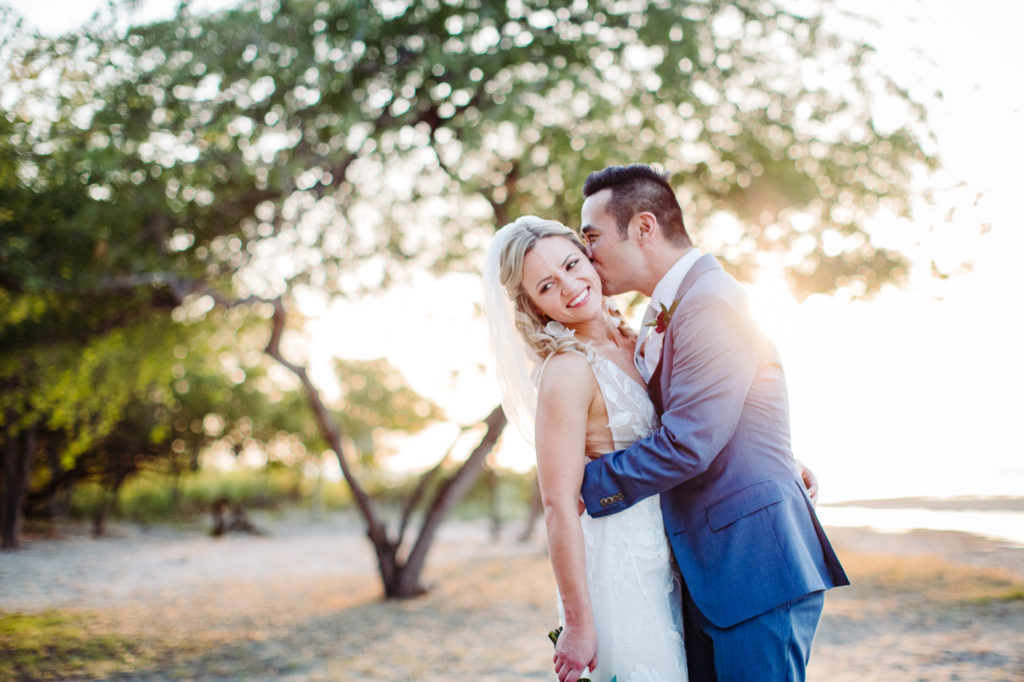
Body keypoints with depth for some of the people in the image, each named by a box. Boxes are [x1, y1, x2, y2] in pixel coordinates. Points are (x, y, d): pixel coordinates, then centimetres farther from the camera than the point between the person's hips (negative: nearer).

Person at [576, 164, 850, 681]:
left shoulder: (711, 303, -17)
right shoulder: (663, 318, 14)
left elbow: (685, 445, -21)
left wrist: (588, 485, -12)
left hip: (753, 567, -9)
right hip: (703, 570, 9)